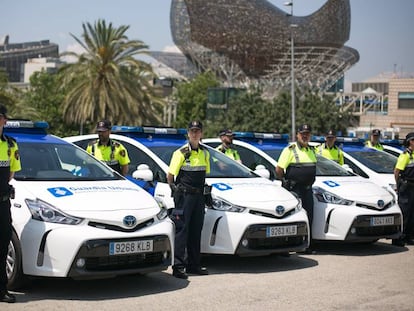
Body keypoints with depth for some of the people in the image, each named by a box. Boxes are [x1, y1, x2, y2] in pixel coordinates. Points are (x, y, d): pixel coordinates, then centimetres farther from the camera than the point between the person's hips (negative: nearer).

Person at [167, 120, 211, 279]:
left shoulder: (205, 153, 12)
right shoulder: (181, 153, -7)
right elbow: (170, 176, -4)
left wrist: (202, 191, 13)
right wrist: (176, 191, -2)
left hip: (199, 196, 6)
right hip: (184, 196, -6)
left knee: (196, 231, 10)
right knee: (182, 230, -7)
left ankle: (193, 265, 18)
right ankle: (178, 266, -6)